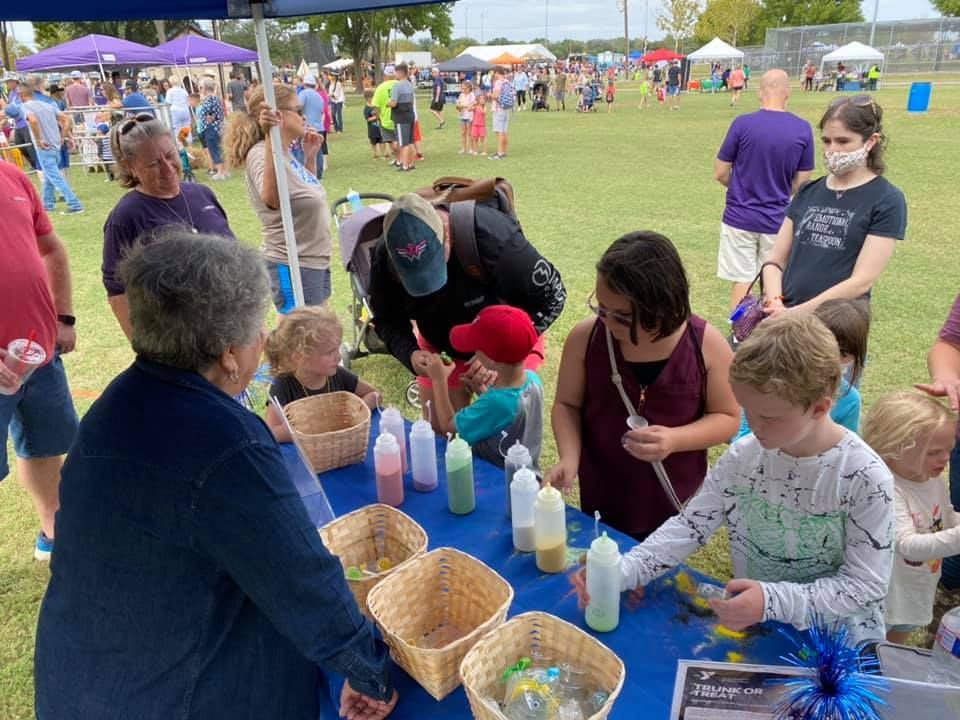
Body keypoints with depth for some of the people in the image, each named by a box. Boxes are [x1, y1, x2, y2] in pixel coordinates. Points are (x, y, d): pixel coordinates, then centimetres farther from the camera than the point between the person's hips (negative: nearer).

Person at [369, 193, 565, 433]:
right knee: (437, 434, 6)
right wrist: (410, 353, -30)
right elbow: (387, 320, -8)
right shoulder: (384, 257, -23)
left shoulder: (493, 237, -35)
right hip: (439, 346, 3)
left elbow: (551, 297, -23)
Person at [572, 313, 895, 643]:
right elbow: (689, 526, -4)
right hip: (753, 627, 2)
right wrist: (618, 573, -18)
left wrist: (773, 600, -31)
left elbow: (865, 586, -16)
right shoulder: (742, 456, -8)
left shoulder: (866, 479, -19)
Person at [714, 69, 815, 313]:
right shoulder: (803, 129, -4)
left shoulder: (742, 124, -11)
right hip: (778, 220, 2)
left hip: (740, 217, -2)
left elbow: (720, 173, -4)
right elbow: (801, 182, 2)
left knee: (742, 282, 7)